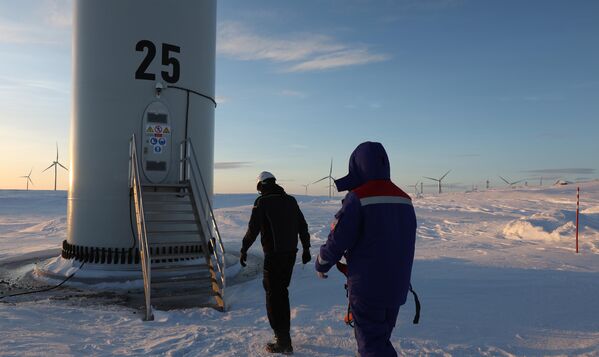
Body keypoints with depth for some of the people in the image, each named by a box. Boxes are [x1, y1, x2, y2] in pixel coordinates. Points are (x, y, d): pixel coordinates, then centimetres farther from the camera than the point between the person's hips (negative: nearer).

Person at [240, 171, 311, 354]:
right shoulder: (290, 200, 10)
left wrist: (244, 250, 2)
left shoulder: (262, 202, -7)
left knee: (273, 295, 1)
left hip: (273, 255, -6)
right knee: (282, 291, 21)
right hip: (291, 254, 6)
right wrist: (306, 248, 21)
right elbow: (303, 226, 13)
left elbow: (253, 229, -10)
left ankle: (284, 343, 2)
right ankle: (283, 331, 31)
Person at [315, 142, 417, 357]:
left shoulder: (358, 198, -17)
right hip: (397, 288, 7)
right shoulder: (405, 199, 5)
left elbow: (337, 241, -14)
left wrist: (321, 265, 4)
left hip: (367, 288, -7)